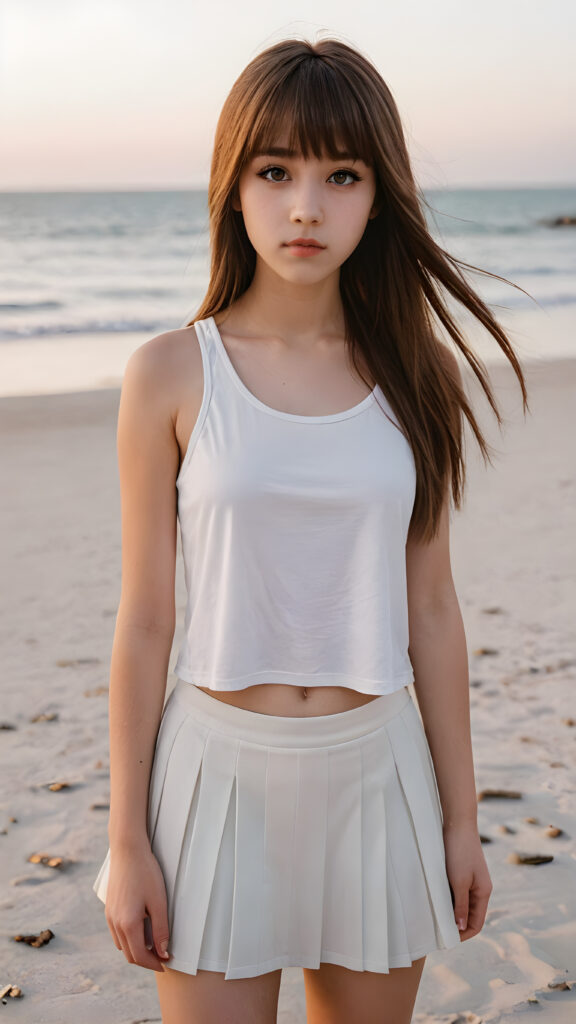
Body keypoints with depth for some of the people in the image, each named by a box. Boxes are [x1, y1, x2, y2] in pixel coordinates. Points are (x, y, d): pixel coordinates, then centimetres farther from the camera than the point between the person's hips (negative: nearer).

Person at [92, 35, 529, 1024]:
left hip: (377, 774, 2)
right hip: (221, 768, -2)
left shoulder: (417, 373, 0)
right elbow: (143, 623, -4)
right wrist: (127, 841, -2)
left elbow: (431, 609, 4)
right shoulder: (171, 374, -7)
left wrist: (460, 816, 7)